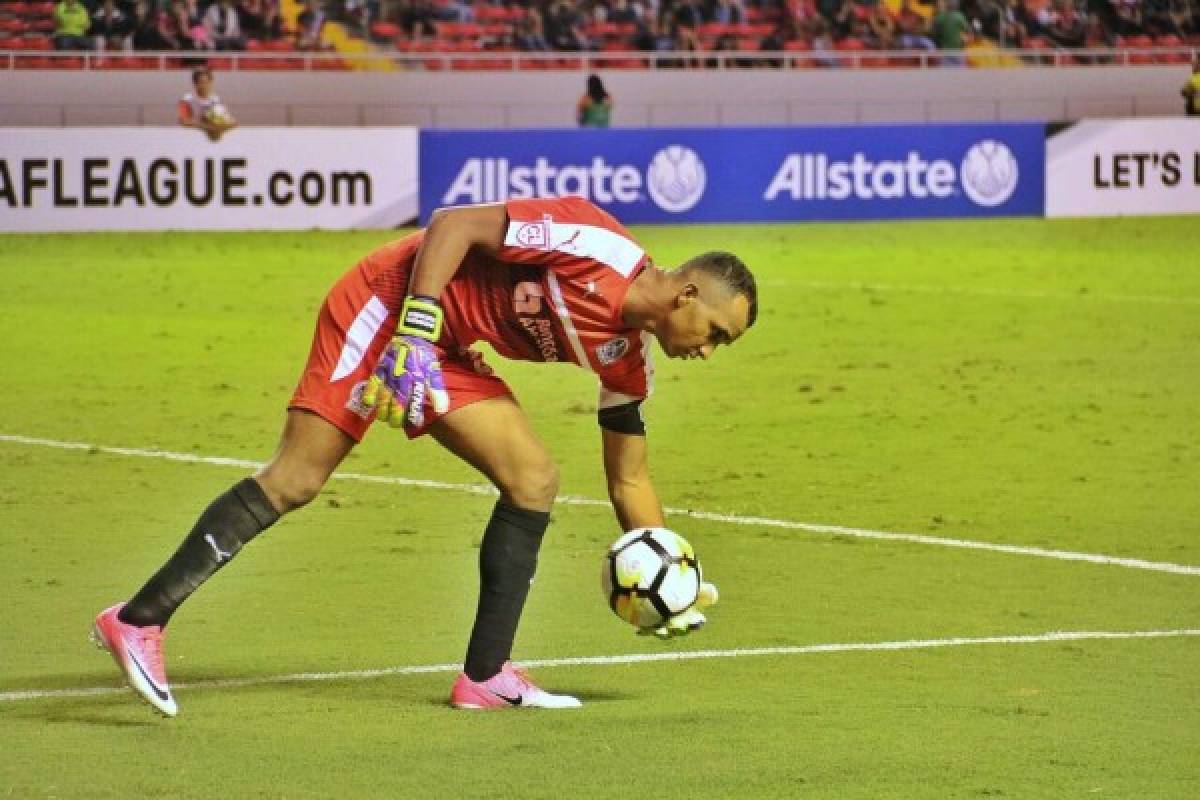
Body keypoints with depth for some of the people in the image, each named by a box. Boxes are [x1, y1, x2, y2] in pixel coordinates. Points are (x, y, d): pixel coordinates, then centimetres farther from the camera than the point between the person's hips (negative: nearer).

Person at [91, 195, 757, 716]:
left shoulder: (625, 358, 4)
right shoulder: (596, 246, -21)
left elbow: (629, 482, 14)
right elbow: (454, 223, -22)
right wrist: (417, 326, -31)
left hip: (447, 352, 9)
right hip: (391, 305, -9)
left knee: (534, 482, -2)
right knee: (296, 478, -16)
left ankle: (485, 676, 2)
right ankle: (139, 621, -14)